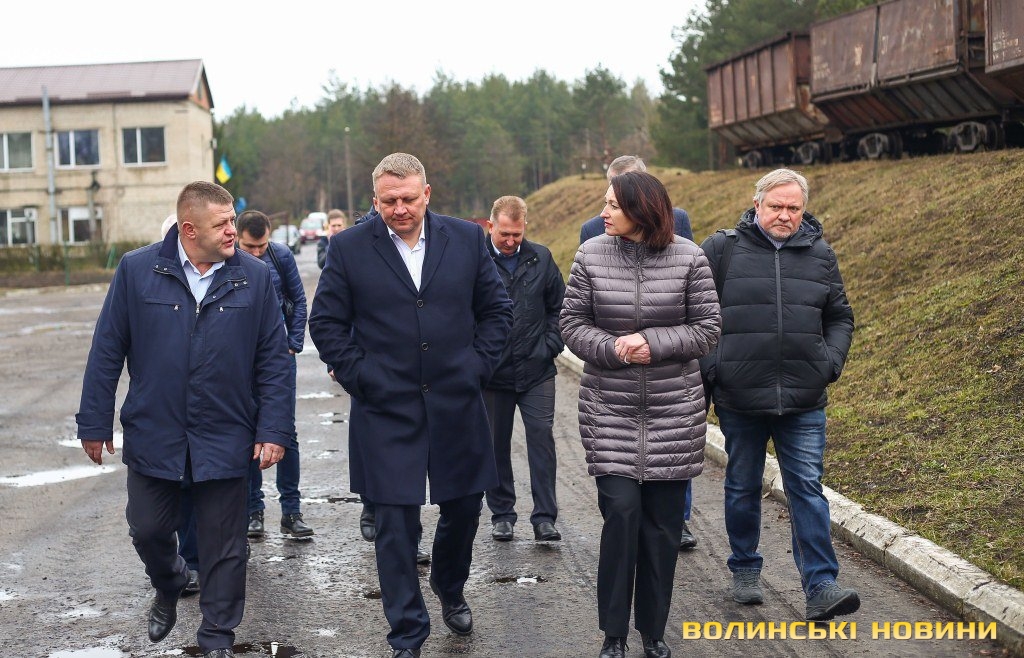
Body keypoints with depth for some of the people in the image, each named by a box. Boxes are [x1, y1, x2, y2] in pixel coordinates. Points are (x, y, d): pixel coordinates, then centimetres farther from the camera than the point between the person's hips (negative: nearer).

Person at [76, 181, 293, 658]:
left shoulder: (255, 278, -2)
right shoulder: (137, 270, -4)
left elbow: (272, 360, 0)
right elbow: (107, 351, -1)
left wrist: (274, 430, -5)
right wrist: (94, 423, -1)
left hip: (225, 438, 0)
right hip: (152, 435, 0)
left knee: (223, 546, 7)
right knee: (147, 529, 13)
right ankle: (168, 587, 45)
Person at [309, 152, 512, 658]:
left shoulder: (466, 238, 3)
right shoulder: (349, 248, -3)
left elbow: (496, 309, 10)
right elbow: (326, 323, 2)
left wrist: (478, 366, 1)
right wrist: (360, 378, -6)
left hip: (457, 407, 2)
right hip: (386, 412, -2)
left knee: (464, 508, 14)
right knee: (395, 525, 1)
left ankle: (449, 587, 44)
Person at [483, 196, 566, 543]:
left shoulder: (541, 258, 3)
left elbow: (558, 306, 12)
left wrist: (550, 346, 1)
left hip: (536, 371, 2)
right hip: (492, 372, -1)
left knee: (542, 438, -4)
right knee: (496, 446, 9)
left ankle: (544, 517, 1)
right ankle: (501, 514, 22)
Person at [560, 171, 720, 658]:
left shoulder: (688, 258, -4)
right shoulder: (591, 255, -2)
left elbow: (707, 328, -2)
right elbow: (573, 323, 2)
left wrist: (653, 342, -16)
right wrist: (612, 348, -16)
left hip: (674, 413, 1)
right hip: (610, 411, 0)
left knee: (663, 522, 6)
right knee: (620, 512, -9)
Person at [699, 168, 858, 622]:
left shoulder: (820, 255, 9)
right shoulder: (722, 249, -1)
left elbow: (840, 317, 17)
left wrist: (831, 362, 1)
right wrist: (709, 366, -8)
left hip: (804, 401, 1)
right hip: (739, 399, -1)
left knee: (808, 490, -1)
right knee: (743, 488, 12)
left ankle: (821, 588, -2)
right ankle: (745, 572, 28)